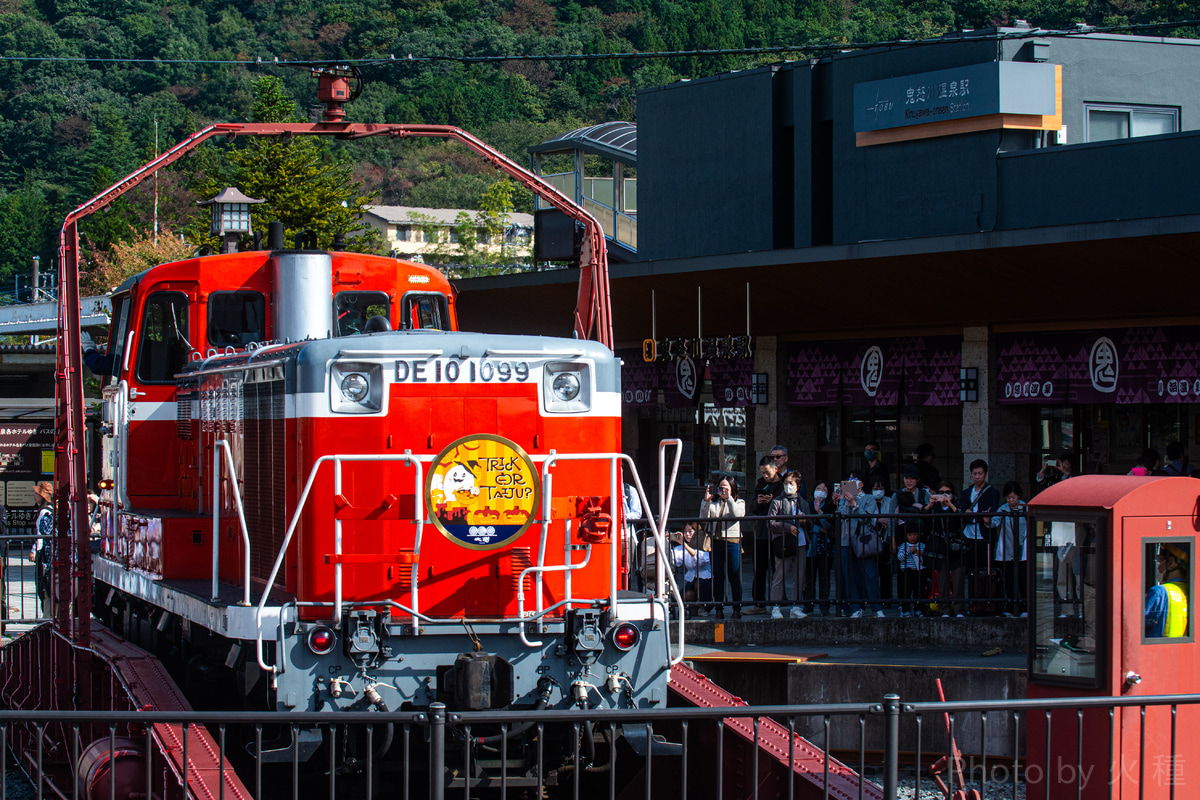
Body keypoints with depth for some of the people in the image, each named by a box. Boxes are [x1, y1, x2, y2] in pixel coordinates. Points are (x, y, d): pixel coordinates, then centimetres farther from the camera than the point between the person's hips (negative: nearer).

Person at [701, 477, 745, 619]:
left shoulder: (739, 502, 9)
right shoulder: (714, 503, 14)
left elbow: (738, 514, -12)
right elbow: (705, 517, 1)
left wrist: (729, 498, -13)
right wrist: (707, 500, -9)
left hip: (733, 542, -3)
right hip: (716, 542, 3)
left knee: (734, 577, -2)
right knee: (718, 576, 3)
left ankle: (737, 608, 2)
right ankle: (719, 609, 8)